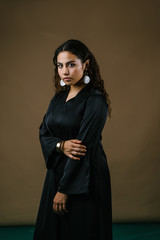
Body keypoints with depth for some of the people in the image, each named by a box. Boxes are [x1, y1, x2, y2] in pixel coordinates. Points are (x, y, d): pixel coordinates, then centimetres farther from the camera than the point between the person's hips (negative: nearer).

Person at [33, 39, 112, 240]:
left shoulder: (95, 100, -15)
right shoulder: (58, 99, 8)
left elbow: (84, 146, -18)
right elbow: (43, 133, 6)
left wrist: (64, 189, -18)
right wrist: (61, 145, -17)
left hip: (84, 178, -7)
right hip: (57, 170, 7)